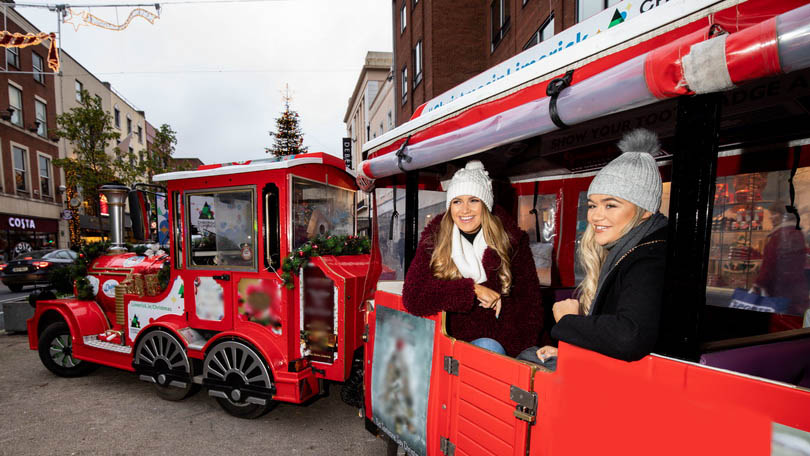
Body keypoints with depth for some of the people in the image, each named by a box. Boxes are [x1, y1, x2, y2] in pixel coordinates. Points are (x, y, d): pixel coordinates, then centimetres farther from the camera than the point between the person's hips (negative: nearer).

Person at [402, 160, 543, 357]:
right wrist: (472, 289, -20)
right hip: (452, 339, 0)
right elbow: (412, 297, -15)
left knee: (487, 348, -31)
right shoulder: (433, 239, -4)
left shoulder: (512, 240, -3)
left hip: (497, 341, 0)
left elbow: (529, 305, -1)